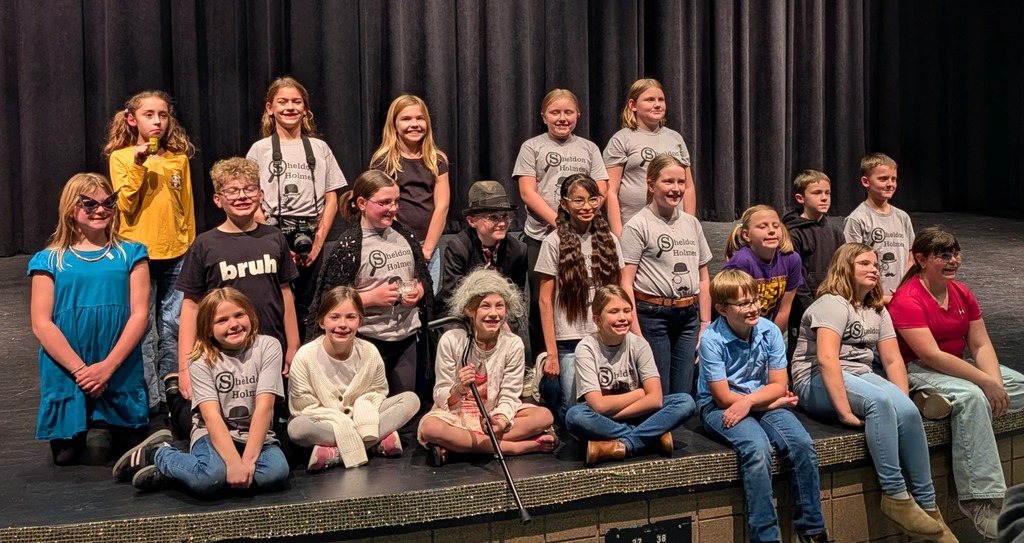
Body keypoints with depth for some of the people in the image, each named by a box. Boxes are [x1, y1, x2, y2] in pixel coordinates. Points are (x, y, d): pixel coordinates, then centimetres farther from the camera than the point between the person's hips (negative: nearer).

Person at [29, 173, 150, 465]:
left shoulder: (131, 254, 3)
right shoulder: (49, 260, 1)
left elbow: (139, 314, -4)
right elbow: (41, 323, -5)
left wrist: (108, 366, -14)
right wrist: (80, 369, -13)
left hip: (122, 373, 0)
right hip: (66, 374, 0)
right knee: (67, 455, 6)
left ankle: (115, 427, 36)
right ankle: (77, 436, 38)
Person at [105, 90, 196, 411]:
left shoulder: (179, 158, 7)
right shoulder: (121, 157, 1)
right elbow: (125, 206, -9)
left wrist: (192, 247, 14)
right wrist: (138, 164, -17)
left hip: (176, 254, 2)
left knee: (173, 326, 6)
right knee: (142, 327, 2)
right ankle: (148, 396, 12)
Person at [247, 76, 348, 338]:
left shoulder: (319, 148, 10)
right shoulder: (260, 149, 5)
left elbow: (331, 199, 7)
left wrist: (319, 240, -4)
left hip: (310, 240, 2)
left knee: (304, 309, 5)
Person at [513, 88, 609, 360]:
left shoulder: (589, 148, 15)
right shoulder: (532, 147, 8)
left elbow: (600, 192, 7)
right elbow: (527, 193, -2)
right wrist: (558, 221, -14)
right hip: (541, 236, -1)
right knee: (541, 302, 2)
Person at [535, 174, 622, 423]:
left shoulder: (609, 240, 6)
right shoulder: (555, 243, -6)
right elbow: (545, 301, -5)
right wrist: (551, 353, -9)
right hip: (570, 341, -4)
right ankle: (547, 383, 27)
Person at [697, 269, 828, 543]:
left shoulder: (770, 331, -5)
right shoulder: (712, 340, -17)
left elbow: (778, 385, -2)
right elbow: (724, 397, -15)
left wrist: (748, 401, -20)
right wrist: (774, 401, -8)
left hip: (763, 400, 4)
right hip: (720, 407, -4)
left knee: (802, 444, -21)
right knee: (758, 448, -32)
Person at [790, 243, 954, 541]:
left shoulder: (878, 310, 17)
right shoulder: (832, 303, -10)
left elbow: (893, 360, 9)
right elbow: (826, 359, -22)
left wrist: (903, 402, -7)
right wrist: (844, 411, -28)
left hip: (861, 376, 7)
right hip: (818, 382, -7)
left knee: (909, 412, -22)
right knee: (880, 401, -34)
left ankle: (926, 503, -11)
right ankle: (895, 496, -27)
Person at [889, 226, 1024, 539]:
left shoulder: (962, 294, 7)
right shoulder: (907, 300, -17)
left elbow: (981, 345, 2)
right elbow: (931, 355, -25)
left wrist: (996, 383, -16)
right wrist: (985, 383, -26)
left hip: (959, 367, 9)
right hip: (917, 372, -9)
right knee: (972, 397, -34)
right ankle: (979, 500, -32)